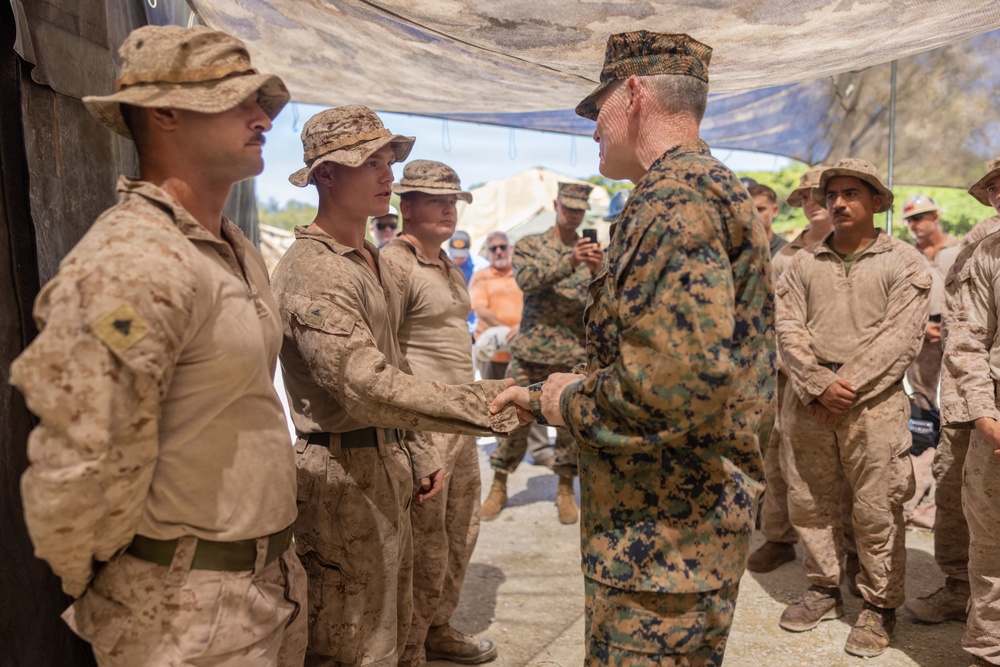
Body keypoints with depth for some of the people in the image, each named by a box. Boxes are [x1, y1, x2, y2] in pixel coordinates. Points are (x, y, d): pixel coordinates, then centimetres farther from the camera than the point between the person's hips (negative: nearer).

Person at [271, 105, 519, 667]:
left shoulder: (375, 261, 14)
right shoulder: (311, 270, -18)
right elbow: (367, 386, -29)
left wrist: (420, 453, 15)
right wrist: (489, 403, -34)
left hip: (389, 466, 9)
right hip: (342, 476, -9)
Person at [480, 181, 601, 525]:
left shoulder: (593, 251, 9)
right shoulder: (529, 245, 5)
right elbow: (527, 279, -16)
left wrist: (597, 272, -22)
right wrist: (569, 263, -29)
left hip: (576, 354, 1)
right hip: (531, 351, -1)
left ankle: (566, 489, 21)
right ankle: (499, 486, 18)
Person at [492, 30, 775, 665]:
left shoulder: (675, 196, -19)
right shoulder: (713, 188, 15)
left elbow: (683, 380, -32)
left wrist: (570, 404, -15)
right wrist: (539, 395, 17)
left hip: (663, 541, -10)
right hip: (690, 525, 10)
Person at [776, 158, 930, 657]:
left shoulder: (903, 263, 3)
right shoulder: (805, 262, 12)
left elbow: (899, 338, -7)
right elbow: (788, 327, 2)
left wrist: (846, 386, -13)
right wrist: (819, 384, -11)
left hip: (872, 399, -3)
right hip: (808, 397, 4)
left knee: (876, 511, 1)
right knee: (808, 501, 10)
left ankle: (879, 607, 19)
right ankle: (823, 590, 27)